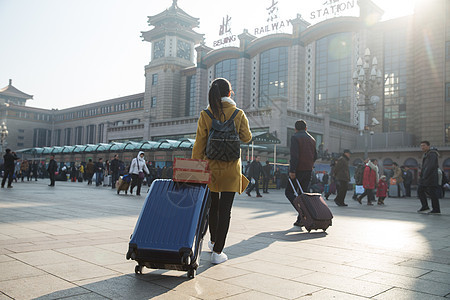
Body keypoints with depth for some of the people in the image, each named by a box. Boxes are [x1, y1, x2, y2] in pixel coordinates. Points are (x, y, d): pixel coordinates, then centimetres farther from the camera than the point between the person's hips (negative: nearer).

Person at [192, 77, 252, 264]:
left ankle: (214, 241, 37)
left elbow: (199, 143, -4)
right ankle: (217, 251, 3)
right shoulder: (238, 114, -4)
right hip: (231, 168, -1)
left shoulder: (205, 115, -4)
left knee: (213, 206, 18)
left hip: (211, 166, 2)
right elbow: (246, 138, 3)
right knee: (225, 209, 2)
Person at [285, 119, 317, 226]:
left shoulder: (295, 137, -7)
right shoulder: (312, 139, 15)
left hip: (298, 170, -6)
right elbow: (315, 156, 16)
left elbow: (294, 155, -17)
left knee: (289, 192, 3)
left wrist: (292, 170, -19)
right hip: (309, 170, 7)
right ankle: (300, 219, 11)